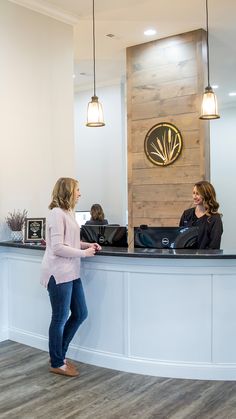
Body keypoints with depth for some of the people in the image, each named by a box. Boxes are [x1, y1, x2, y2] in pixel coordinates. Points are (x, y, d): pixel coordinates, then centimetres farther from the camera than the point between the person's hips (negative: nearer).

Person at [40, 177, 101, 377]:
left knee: (80, 314, 14)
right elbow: (57, 248, -21)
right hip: (58, 274, -9)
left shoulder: (69, 212, 12)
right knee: (60, 319, 4)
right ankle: (57, 363, 21)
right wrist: (84, 253, -15)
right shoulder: (57, 213, -16)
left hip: (71, 273, 9)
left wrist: (87, 245, 7)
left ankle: (59, 354, 30)